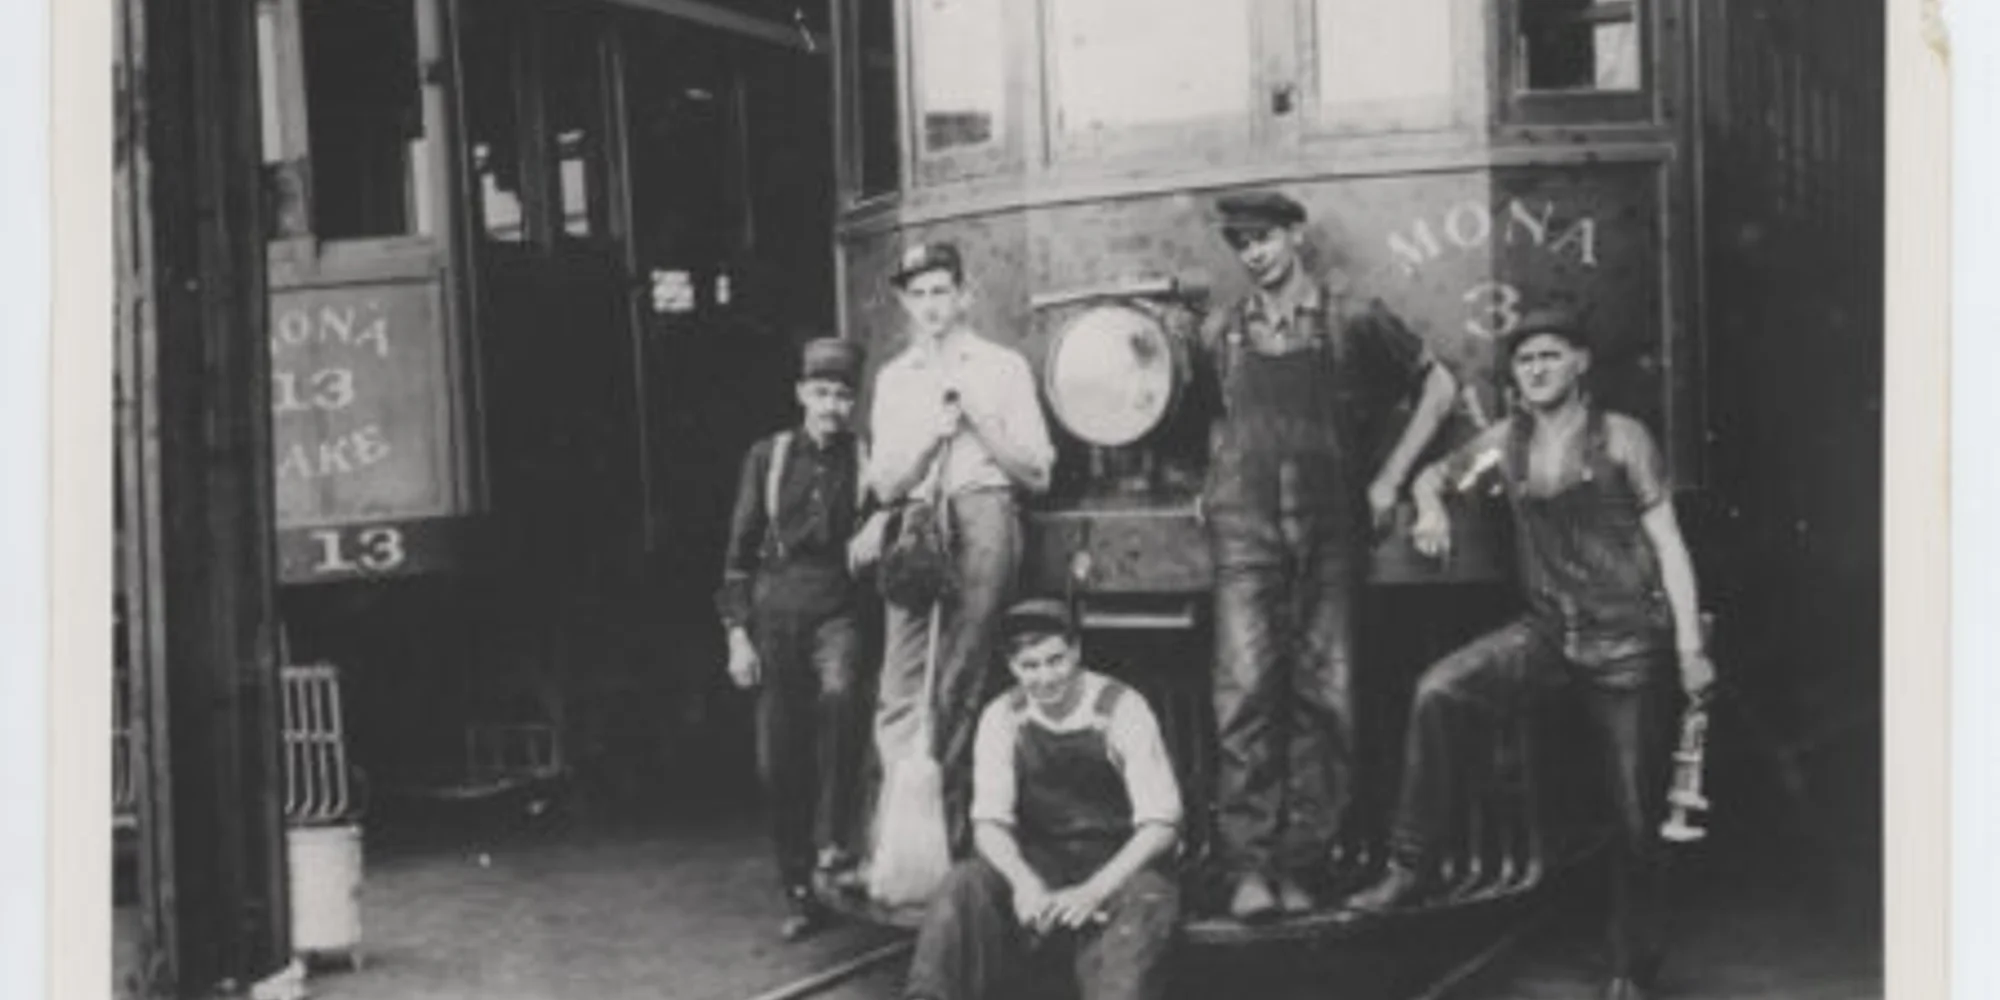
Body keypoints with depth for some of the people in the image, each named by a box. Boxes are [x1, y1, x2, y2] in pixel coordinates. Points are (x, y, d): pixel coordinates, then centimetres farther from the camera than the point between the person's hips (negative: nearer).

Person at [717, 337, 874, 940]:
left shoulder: (867, 460, 3)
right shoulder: (768, 456, 5)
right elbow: (740, 550, 5)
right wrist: (737, 634, 0)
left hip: (837, 607, -1)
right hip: (775, 608, 1)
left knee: (839, 692, -33)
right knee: (778, 757, 2)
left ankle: (832, 840, -19)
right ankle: (800, 894, 15)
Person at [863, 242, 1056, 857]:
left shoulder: (1003, 367, 10)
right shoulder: (893, 379, 20)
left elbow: (1037, 472, 6)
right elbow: (884, 485, 13)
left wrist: (980, 420, -5)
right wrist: (929, 437, -3)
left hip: (983, 513, -3)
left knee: (959, 686, -7)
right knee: (903, 687, -7)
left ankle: (944, 831, -1)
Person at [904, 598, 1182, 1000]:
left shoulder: (1121, 709, -10)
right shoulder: (1003, 717, 0)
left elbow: (1160, 823, -13)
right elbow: (989, 821, -5)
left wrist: (1095, 891, -26)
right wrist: (1024, 881, -26)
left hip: (1118, 863, -3)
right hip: (1037, 863, 3)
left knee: (1149, 899, -35)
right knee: (965, 883, -26)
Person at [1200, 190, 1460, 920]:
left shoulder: (1352, 318, 5)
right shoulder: (1219, 333, 12)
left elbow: (1438, 385, 12)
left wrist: (1389, 479, 7)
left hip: (1328, 529, 0)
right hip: (1245, 527, 1)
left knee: (1323, 695, -1)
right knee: (1245, 689, -11)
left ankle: (1305, 860, 7)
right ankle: (1248, 865, -10)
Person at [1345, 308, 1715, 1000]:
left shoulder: (1621, 437, -3)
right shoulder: (1507, 441, 7)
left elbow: (1668, 543, -3)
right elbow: (1433, 476, 22)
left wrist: (1690, 646, -9)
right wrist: (1432, 509, -3)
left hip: (1630, 637, -3)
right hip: (1547, 629, 3)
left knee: (1637, 812, 2)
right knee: (1436, 692, -22)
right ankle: (1409, 870, -14)